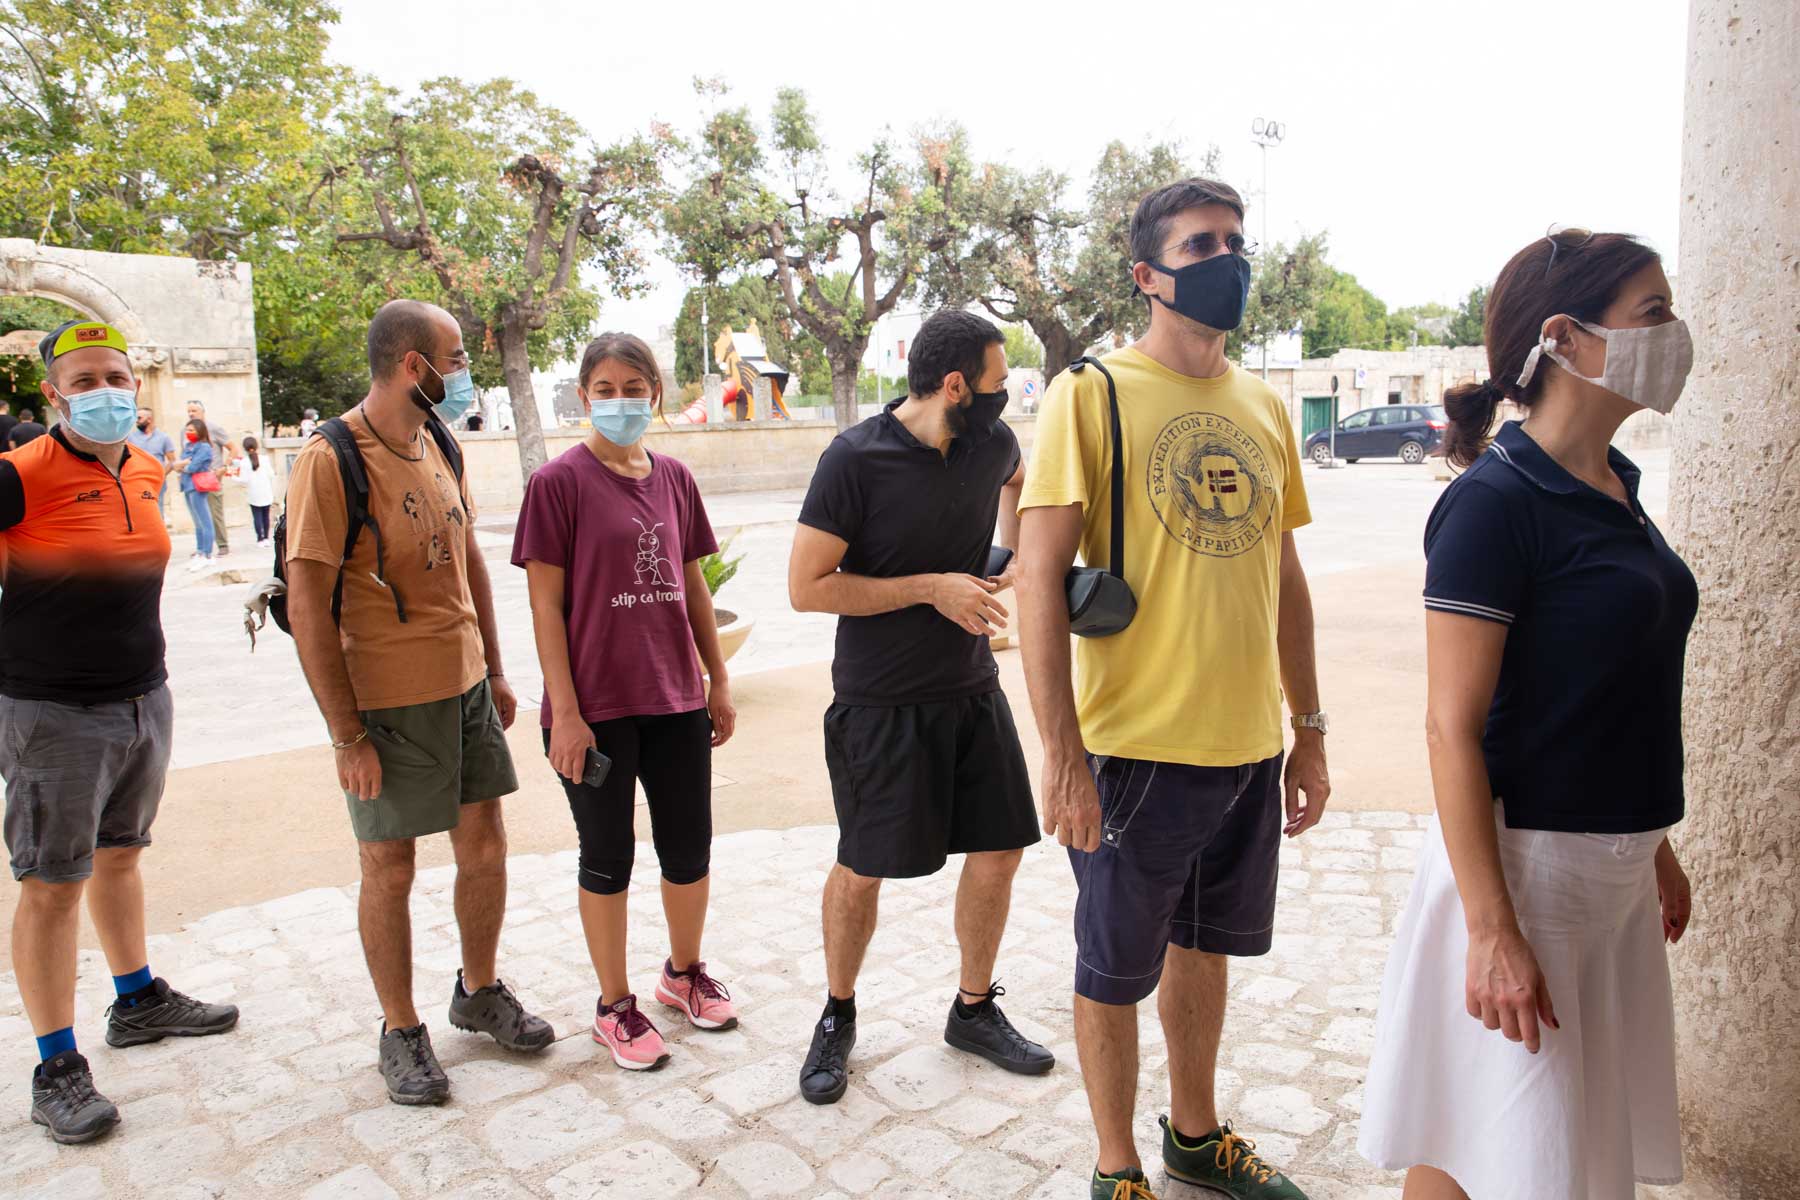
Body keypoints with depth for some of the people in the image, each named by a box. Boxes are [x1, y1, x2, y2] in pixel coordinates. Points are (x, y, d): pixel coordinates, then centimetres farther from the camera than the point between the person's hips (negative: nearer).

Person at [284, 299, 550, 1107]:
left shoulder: (440, 444, 7)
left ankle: (479, 992, 35)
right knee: (389, 869, 8)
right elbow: (308, 606, -17)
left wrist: (495, 671, 14)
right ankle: (400, 1033, 26)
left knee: (484, 850, 14)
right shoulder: (331, 462, -16)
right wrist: (346, 733, -17)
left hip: (465, 686, 7)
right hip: (386, 702, -7)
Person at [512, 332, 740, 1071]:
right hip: (596, 706, -4)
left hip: (675, 700, 5)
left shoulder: (673, 478, 6)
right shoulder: (559, 482, -8)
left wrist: (718, 682, 12)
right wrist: (565, 712, -13)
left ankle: (684, 971, 39)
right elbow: (546, 604, -9)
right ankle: (614, 1006, 28)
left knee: (690, 849, 14)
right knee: (607, 857, 10)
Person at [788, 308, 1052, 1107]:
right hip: (881, 703, -5)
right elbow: (806, 588, -16)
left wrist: (1009, 551, 8)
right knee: (863, 869, 5)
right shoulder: (856, 458, -17)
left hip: (973, 690, 6)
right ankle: (838, 1017, 30)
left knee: (1000, 851, 8)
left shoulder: (991, 441, 0)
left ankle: (974, 1010, 30)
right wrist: (931, 588, -19)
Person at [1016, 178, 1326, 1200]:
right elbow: (1040, 579, -14)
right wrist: (1063, 756, -18)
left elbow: (1286, 578, 14)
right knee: (1116, 971, 10)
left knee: (1205, 946, 22)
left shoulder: (1265, 408, 9)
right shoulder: (1091, 395, -10)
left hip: (1250, 747, 6)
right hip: (1137, 749, -6)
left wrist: (1310, 731, 14)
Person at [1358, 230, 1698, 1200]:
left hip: (1619, 865, 8)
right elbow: (1452, 728, -21)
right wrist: (1491, 928, -22)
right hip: (1524, 857, -8)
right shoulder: (1496, 500, -18)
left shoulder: (1616, 487, 8)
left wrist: (1658, 848, 20)